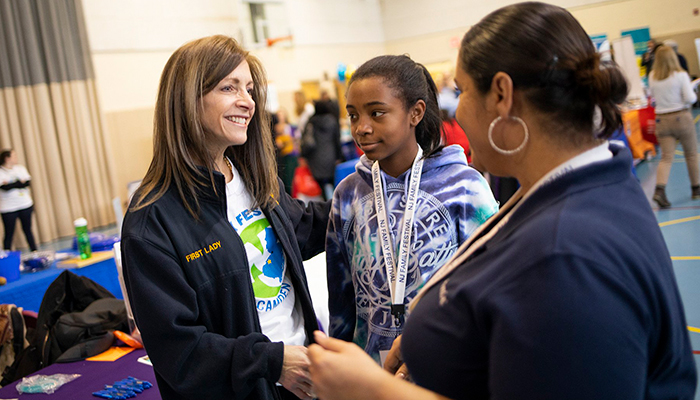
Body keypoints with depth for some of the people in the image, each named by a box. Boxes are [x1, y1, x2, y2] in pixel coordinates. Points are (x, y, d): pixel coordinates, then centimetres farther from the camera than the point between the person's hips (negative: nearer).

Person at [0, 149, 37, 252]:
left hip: (25, 205, 4)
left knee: (28, 230, 13)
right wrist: (20, 183, -11)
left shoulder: (21, 168, 7)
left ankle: (35, 252, 20)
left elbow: (28, 182, -7)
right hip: (8, 208, -4)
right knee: (9, 234, 1)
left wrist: (11, 184, -15)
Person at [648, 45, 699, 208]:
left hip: (662, 120, 3)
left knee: (666, 157, 1)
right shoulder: (681, 75, -11)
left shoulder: (652, 77, 0)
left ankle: (659, 190, -19)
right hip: (681, 117, -2)